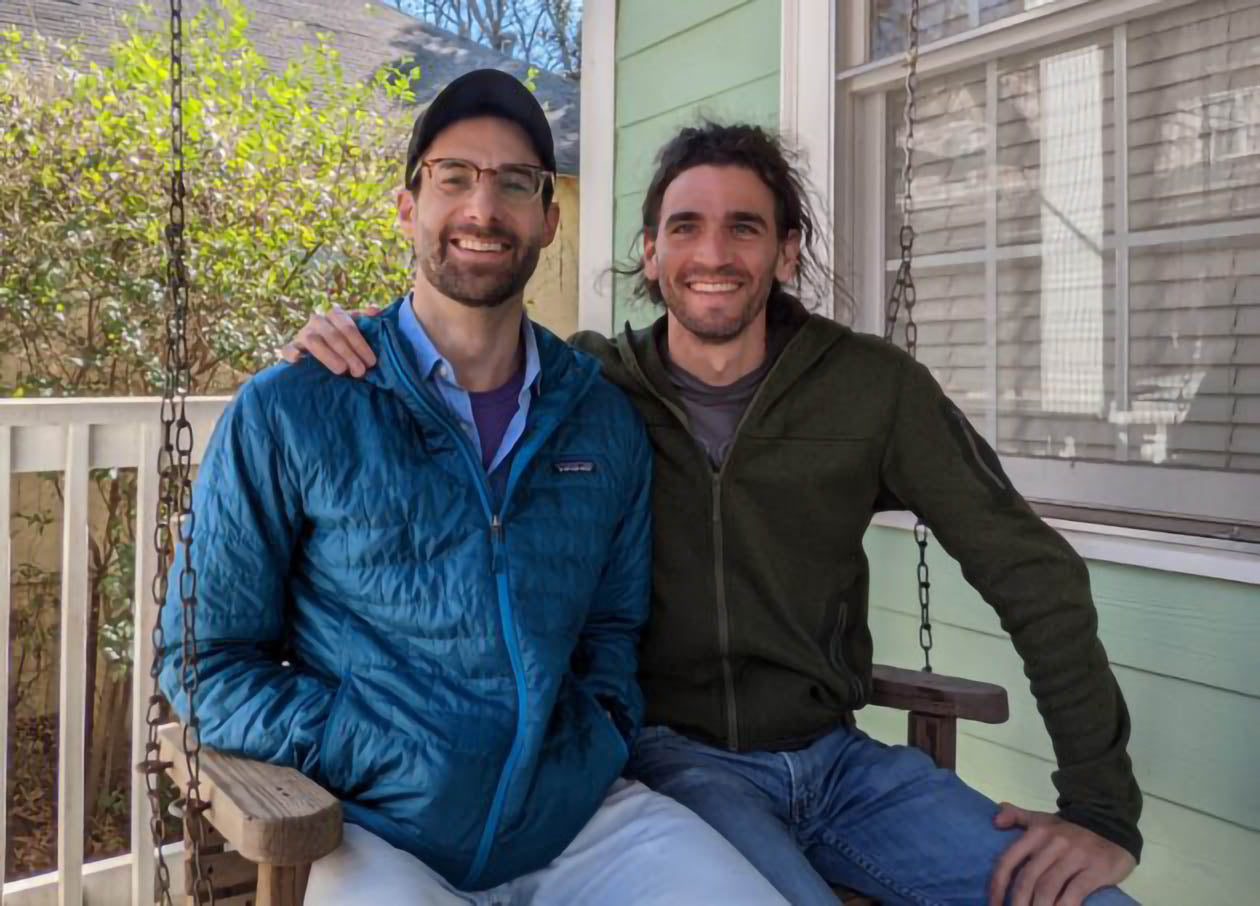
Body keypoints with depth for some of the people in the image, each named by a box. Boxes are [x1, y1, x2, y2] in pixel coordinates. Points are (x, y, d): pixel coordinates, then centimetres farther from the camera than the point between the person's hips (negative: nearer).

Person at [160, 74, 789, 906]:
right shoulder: (287, 413, -5)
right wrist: (385, 759, -12)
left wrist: (601, 736, -1)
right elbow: (205, 659, -2)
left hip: (577, 814, 4)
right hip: (380, 828, -3)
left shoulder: (605, 423, 6)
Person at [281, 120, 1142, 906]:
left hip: (837, 755, 3)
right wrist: (342, 345, -14)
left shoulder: (872, 385, -2)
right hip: (673, 757, -2)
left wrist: (1102, 809, -6)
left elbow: (1031, 570, -1)